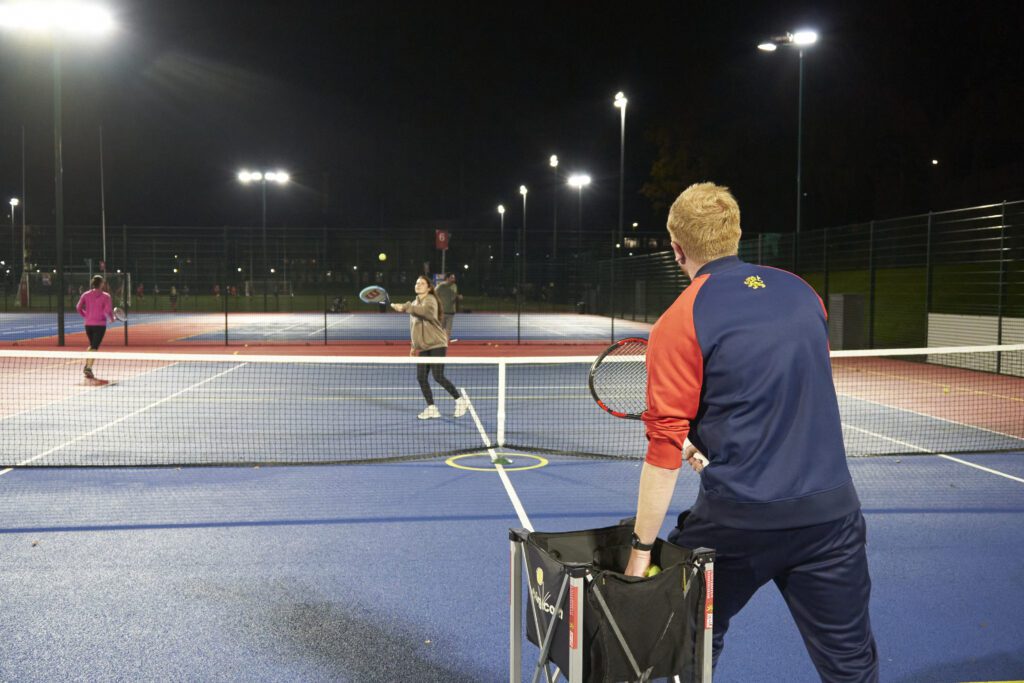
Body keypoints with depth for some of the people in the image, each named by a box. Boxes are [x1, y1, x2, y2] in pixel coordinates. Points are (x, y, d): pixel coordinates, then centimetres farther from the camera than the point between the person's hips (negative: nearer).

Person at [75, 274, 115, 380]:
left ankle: (87, 365, 19)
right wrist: (112, 319, 3)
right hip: (100, 324, -4)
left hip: (88, 324, 4)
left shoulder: (86, 295, 3)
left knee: (92, 345, 25)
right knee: (94, 347, -2)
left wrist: (85, 316, 13)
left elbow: (78, 308, -1)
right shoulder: (105, 296, -8)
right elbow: (108, 311, -15)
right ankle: (89, 368, -11)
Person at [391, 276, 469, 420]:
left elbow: (428, 311, -36)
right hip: (423, 347, 8)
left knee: (438, 376, -13)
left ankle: (460, 400, 3)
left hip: (437, 344, -8)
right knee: (421, 377, -1)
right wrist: (414, 345, 21)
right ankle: (431, 408, 7)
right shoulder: (415, 303, 14)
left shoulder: (430, 300, -11)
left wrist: (406, 308, -42)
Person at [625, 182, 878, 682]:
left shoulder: (680, 322, -8)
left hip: (737, 520, -3)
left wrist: (641, 547, -4)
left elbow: (666, 444, -10)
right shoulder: (802, 293, 7)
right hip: (831, 509, 4)